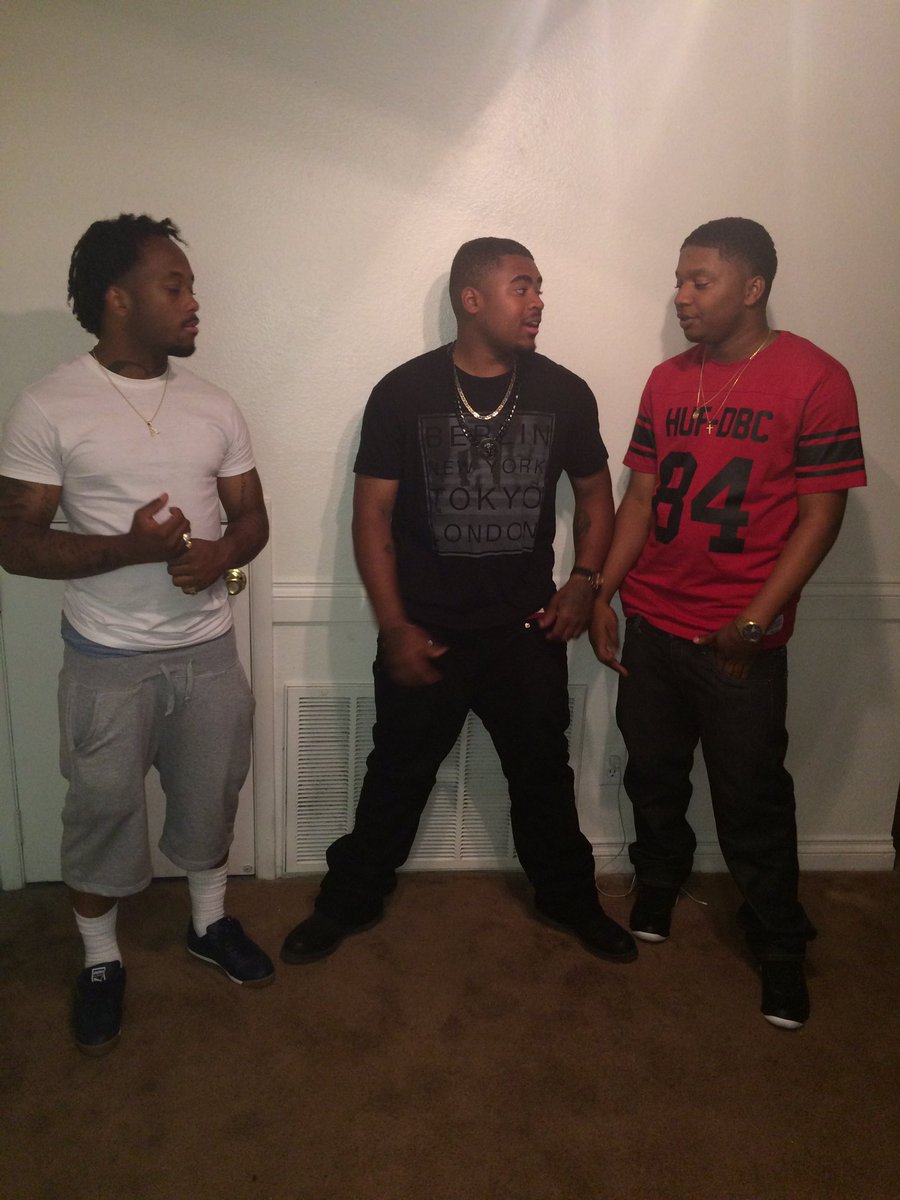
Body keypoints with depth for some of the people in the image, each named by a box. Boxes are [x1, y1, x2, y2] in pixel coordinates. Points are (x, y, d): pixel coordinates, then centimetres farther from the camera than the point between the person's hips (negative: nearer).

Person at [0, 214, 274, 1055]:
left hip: (208, 647, 4)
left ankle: (209, 922, 42)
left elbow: (252, 518, 6)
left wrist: (219, 554, -17)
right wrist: (129, 548, -26)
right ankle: (102, 962, 34)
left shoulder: (214, 407, 1)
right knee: (102, 810, 11)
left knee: (210, 797, 17)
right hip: (108, 658, -3)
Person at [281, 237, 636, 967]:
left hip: (527, 631, 2)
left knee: (543, 774, 16)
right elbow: (373, 515, -7)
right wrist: (394, 626, -11)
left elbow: (594, 495, 11)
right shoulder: (403, 393, -9)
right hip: (427, 632, -2)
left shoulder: (565, 393, -2)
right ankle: (349, 902, 34)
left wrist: (584, 582, -4)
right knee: (398, 776, 12)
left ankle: (570, 899, 39)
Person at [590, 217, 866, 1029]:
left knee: (752, 799, 5)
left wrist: (755, 622, -16)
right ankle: (657, 886, 42)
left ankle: (780, 946, 26)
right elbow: (640, 495, 9)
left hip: (740, 638, -5)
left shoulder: (815, 380, -10)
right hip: (650, 624, 5)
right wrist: (602, 595, 3)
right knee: (653, 774, 17)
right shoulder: (667, 381, 6)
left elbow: (821, 513, -11)